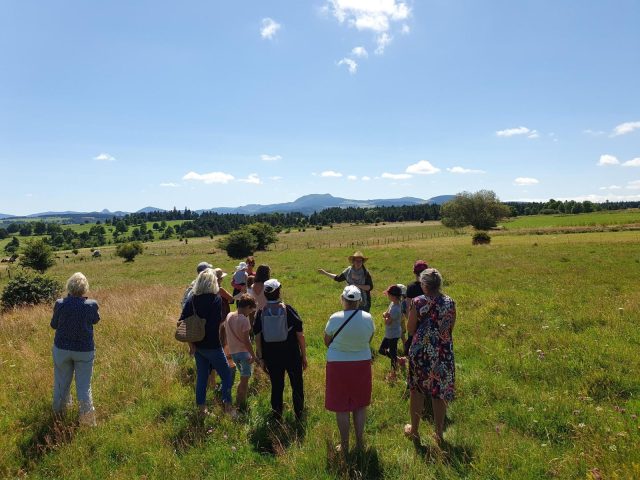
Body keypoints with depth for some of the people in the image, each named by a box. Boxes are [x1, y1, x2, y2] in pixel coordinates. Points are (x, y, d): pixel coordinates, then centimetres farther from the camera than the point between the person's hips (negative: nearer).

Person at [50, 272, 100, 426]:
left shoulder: (60, 304, -15)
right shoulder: (92, 305, -16)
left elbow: (54, 325, 0)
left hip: (62, 349, 1)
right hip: (85, 350, -1)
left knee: (61, 382, 20)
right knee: (84, 385, 8)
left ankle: (58, 413, 40)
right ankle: (87, 418, 7)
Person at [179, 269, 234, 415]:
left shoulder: (192, 299, 0)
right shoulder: (216, 299, -15)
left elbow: (182, 322, -2)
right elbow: (217, 322, -19)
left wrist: (191, 342, 2)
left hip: (197, 345, 6)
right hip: (212, 346, -6)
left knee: (201, 375, 18)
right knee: (226, 374, 11)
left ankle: (201, 407, 27)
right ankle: (227, 405, 8)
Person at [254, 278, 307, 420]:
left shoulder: (261, 313, -5)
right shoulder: (289, 310, -10)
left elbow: (257, 338, -3)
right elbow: (300, 335, -8)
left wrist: (261, 358, 7)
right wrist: (304, 356, 1)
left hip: (271, 357, 2)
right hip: (292, 355, -2)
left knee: (276, 387, 16)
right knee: (297, 386, 15)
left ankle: (277, 417, 27)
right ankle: (299, 416, 25)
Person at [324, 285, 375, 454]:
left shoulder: (335, 318, -17)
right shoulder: (368, 318, -10)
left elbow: (327, 342, -3)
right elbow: (368, 340, 6)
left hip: (338, 365, -3)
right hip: (362, 364, 3)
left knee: (342, 408, 10)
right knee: (360, 405, 19)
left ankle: (344, 446, 21)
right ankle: (360, 442, 30)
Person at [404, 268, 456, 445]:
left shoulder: (417, 302, -13)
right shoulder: (450, 302, -6)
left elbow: (410, 330, -7)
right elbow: (450, 328, 4)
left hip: (421, 352, -2)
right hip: (444, 353, 2)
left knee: (417, 391, 16)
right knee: (439, 394, 13)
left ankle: (414, 430, 31)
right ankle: (439, 434, 26)